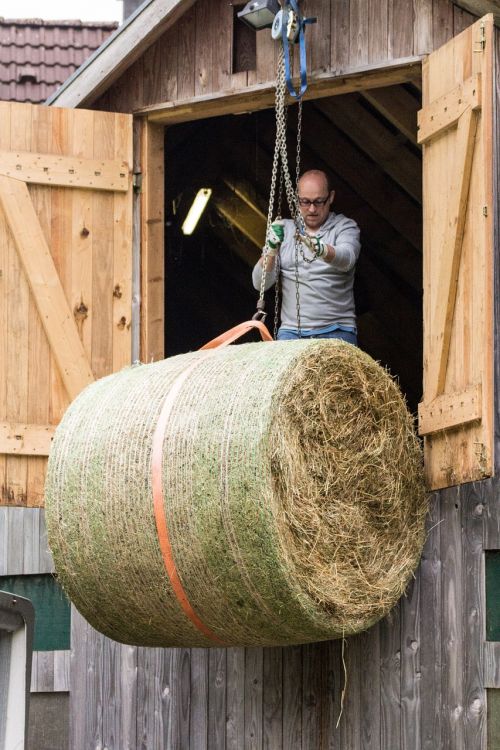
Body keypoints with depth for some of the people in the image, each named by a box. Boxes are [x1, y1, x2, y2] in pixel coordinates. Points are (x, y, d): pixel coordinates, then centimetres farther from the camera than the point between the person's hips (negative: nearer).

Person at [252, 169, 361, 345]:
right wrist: (271, 249, -15)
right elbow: (259, 283, 4)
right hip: (291, 330, 2)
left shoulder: (345, 227, 6)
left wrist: (321, 249, -40)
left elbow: (346, 259, -18)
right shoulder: (284, 230, 13)